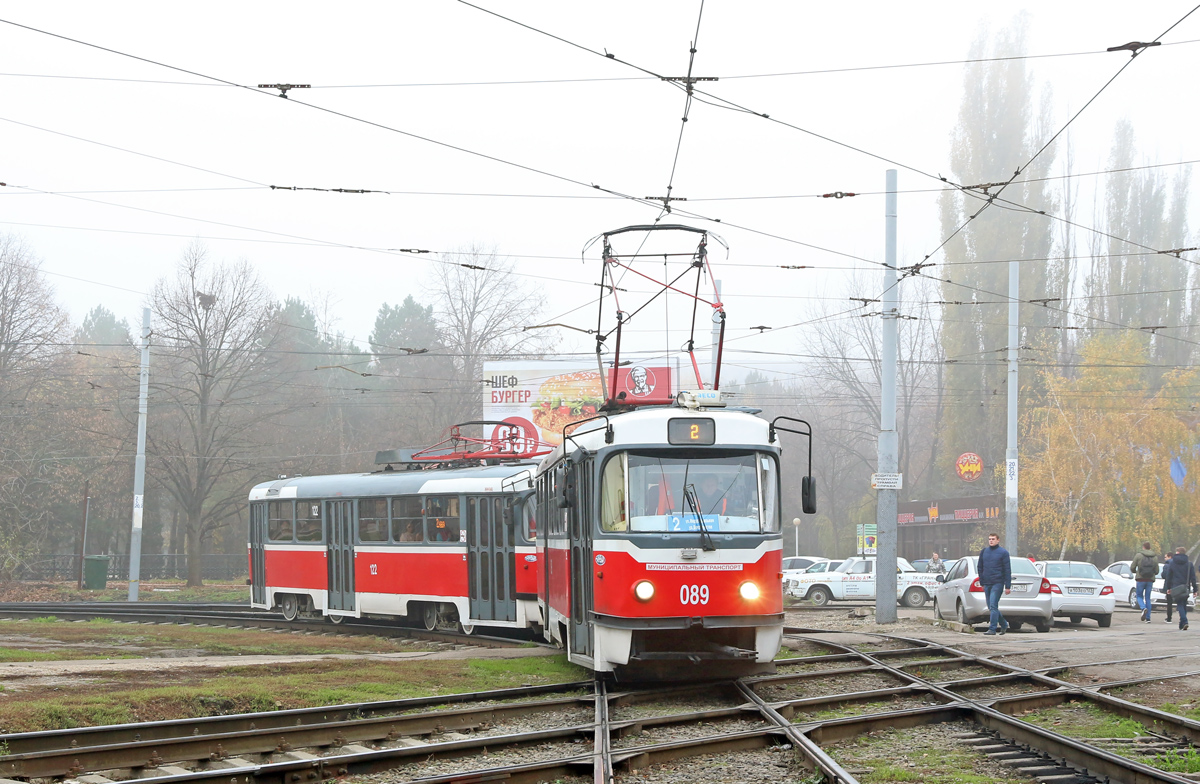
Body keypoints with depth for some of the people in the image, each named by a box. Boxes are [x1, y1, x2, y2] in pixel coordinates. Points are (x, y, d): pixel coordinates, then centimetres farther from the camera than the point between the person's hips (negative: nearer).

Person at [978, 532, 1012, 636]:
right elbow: (980, 568, 19)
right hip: (987, 584, 6)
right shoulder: (984, 552, 12)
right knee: (991, 607, 10)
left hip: (997, 583, -6)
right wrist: (982, 582, 13)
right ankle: (1004, 625, 25)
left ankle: (992, 629, -12)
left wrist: (1008, 586, -7)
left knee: (993, 606, -13)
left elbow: (1007, 570, -3)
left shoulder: (1003, 552, -2)